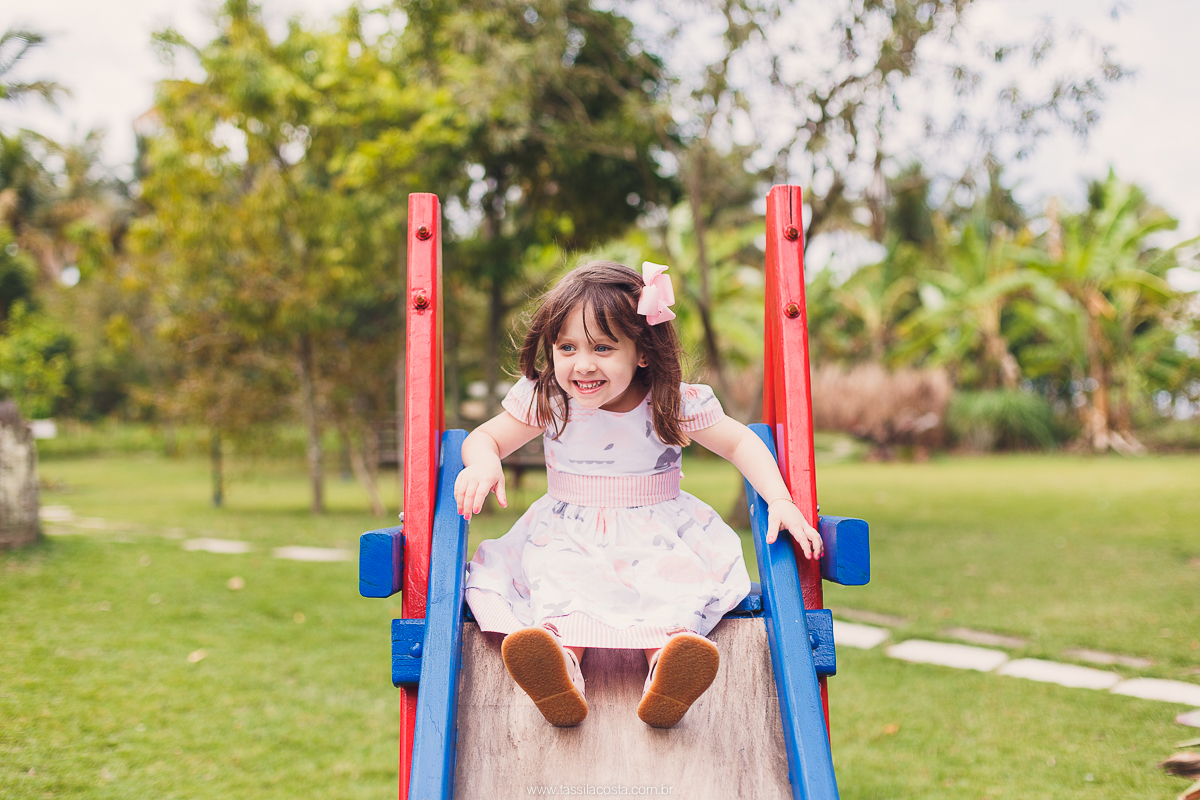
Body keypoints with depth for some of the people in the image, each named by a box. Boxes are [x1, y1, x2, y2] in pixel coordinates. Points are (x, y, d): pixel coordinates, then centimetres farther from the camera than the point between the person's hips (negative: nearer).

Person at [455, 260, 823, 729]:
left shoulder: (674, 403, -10)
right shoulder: (545, 399, -6)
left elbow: (741, 444, -2)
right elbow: (486, 437, 4)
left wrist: (779, 500, -17)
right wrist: (483, 462, -21)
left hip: (658, 538, 0)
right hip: (569, 536, 1)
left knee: (682, 573, -30)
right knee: (555, 570, -30)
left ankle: (666, 667, -50)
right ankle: (562, 660, -52)